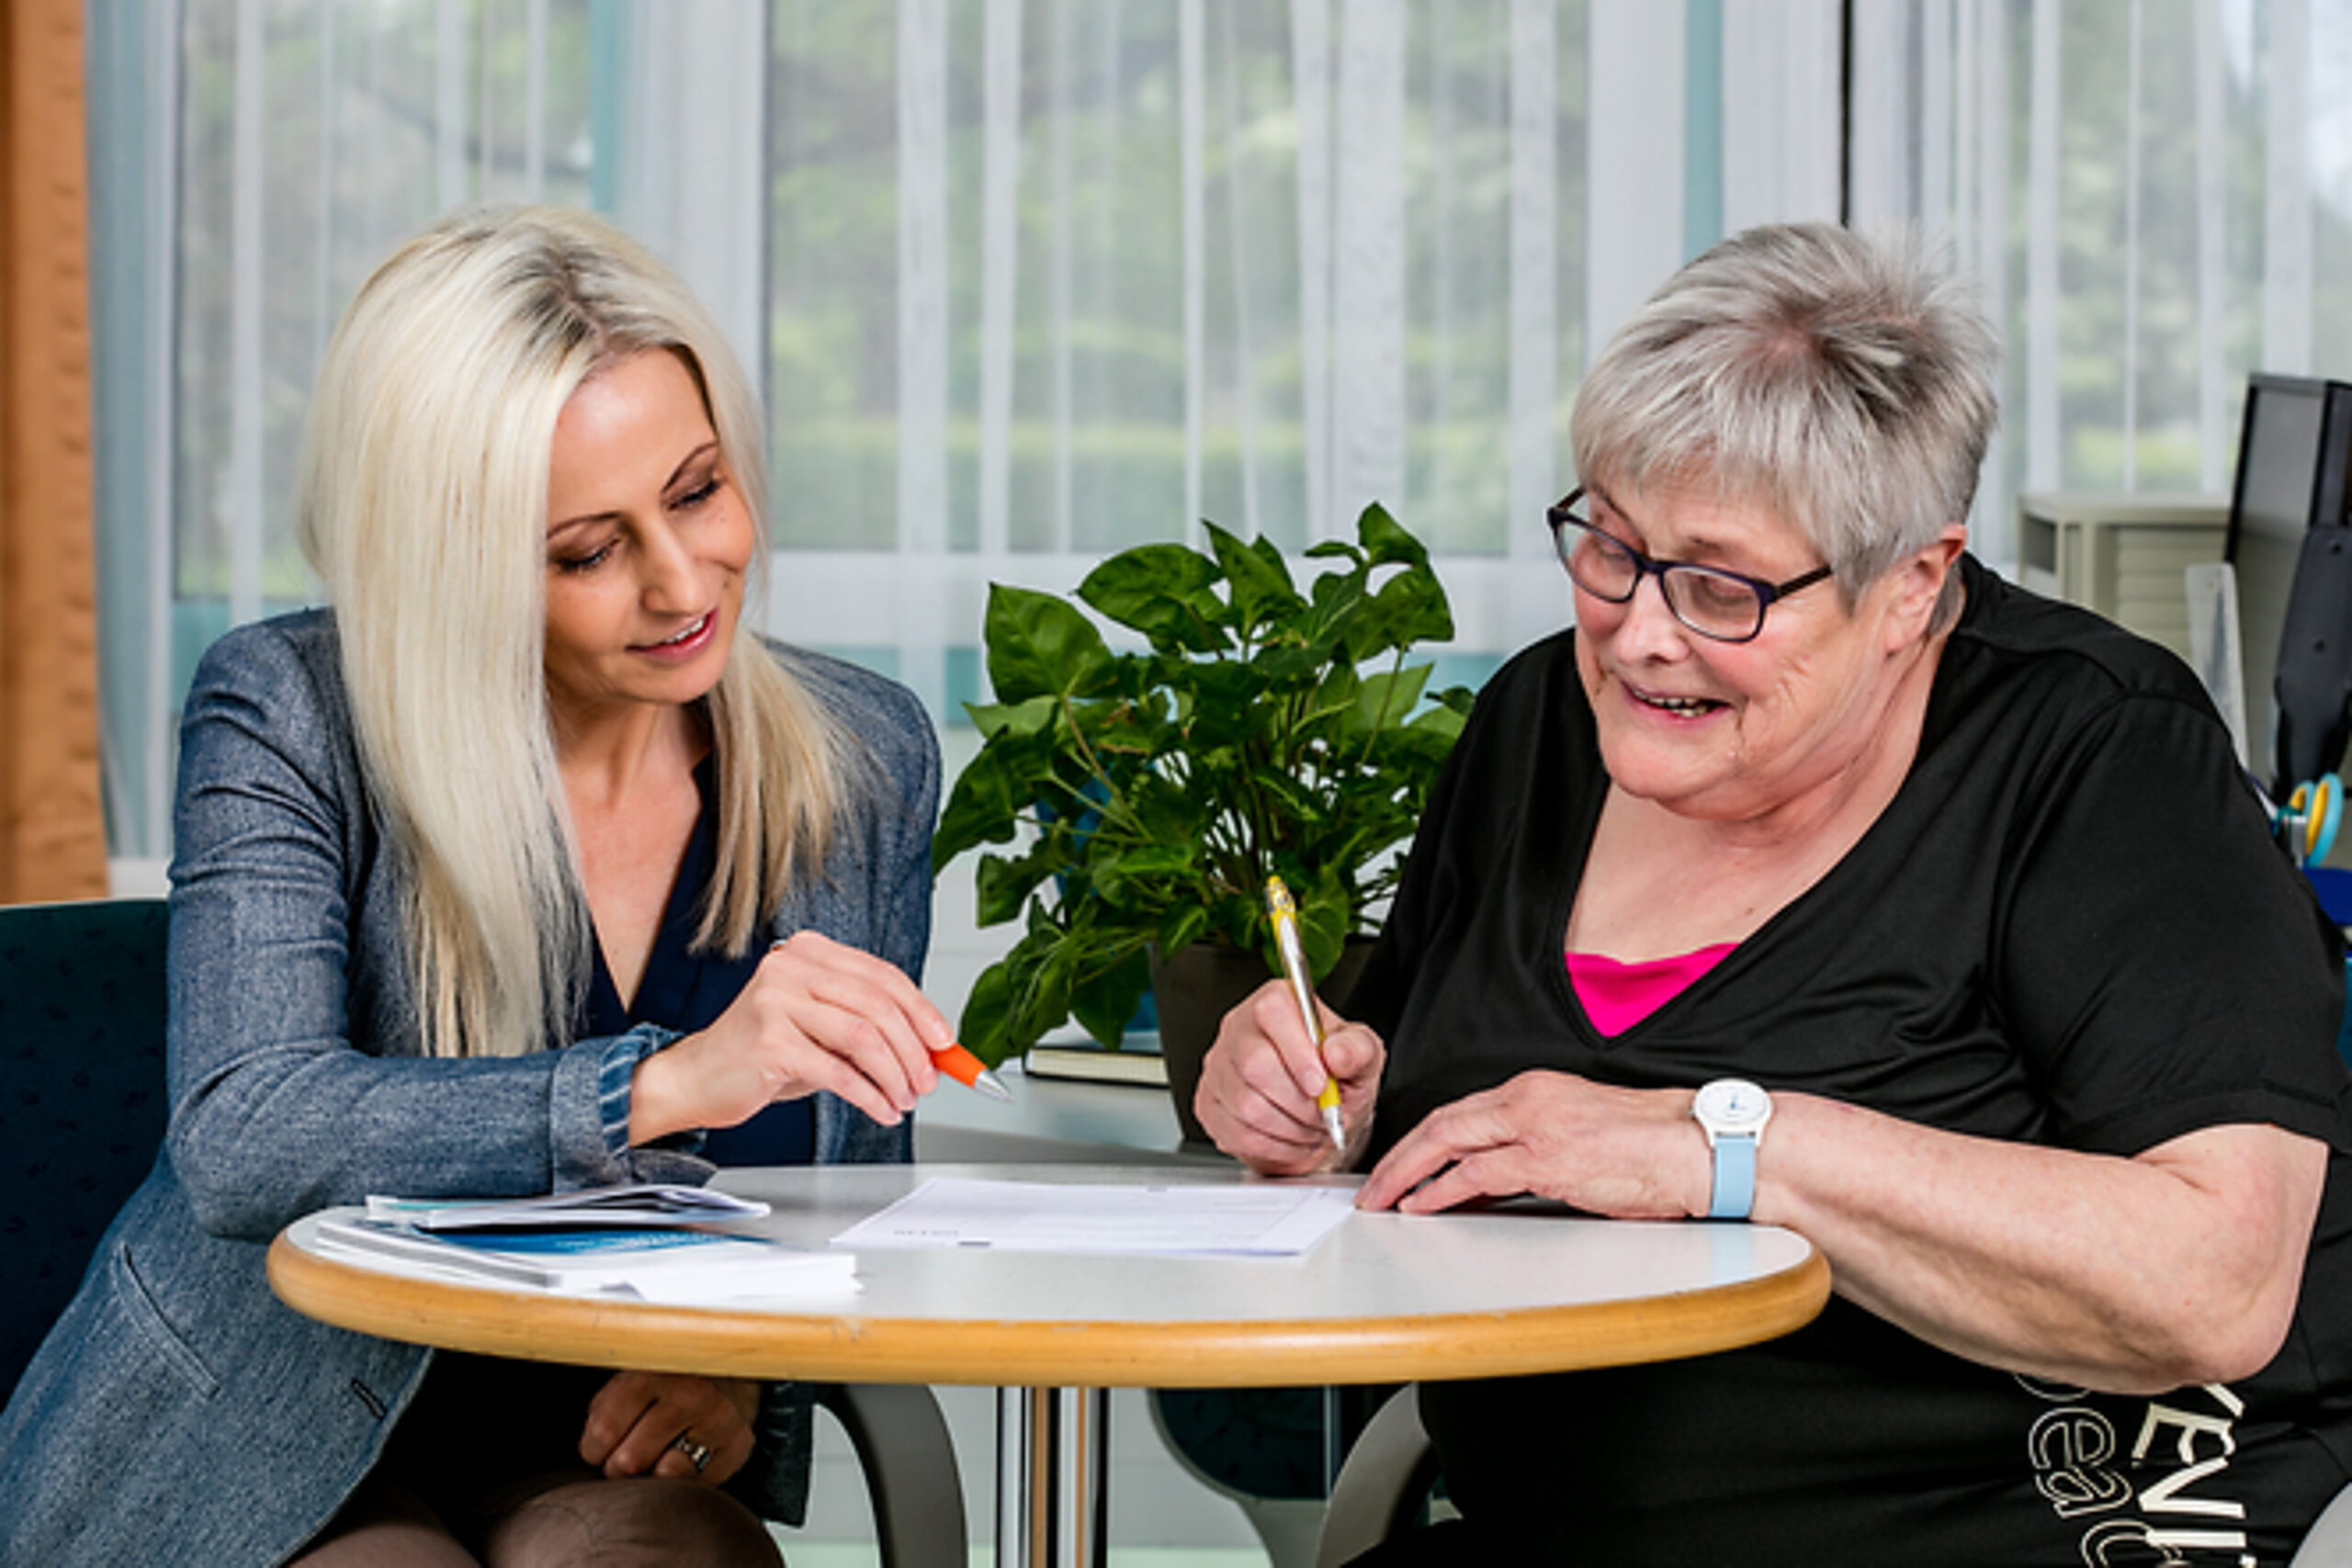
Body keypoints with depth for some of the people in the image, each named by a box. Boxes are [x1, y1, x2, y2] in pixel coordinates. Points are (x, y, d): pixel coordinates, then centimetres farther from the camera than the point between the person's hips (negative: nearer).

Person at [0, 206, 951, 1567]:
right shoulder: (294, 718, -11)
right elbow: (239, 1142, -26)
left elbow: (855, 1203, 12)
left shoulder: (862, 761, 0)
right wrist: (671, 1082, -37)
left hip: (597, 1458, 2)